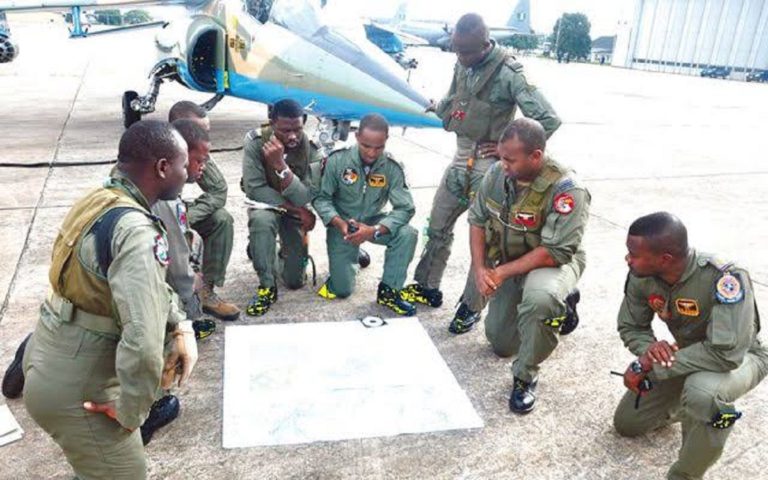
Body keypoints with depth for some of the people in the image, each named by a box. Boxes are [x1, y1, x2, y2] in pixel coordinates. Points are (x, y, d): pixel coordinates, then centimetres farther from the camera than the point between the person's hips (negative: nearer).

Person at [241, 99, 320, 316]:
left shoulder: (312, 149, -22)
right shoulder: (256, 141, -23)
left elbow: (304, 199, -29)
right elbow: (254, 189, -24)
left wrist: (281, 165, -43)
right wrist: (297, 209, -24)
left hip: (295, 209, 1)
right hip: (265, 203, -1)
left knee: (295, 281, 1)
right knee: (261, 220, -40)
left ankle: (286, 251, 37)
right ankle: (267, 287, -20)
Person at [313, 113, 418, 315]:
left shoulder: (392, 167, -17)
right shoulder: (337, 160, -19)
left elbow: (405, 208, -20)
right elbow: (320, 198, -11)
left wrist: (374, 230, -35)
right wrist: (338, 222, -30)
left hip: (373, 222, 1)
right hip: (342, 224, -1)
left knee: (408, 234, -29)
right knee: (342, 289, -5)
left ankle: (388, 291, -10)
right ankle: (352, 253, 29)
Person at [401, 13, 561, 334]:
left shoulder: (509, 74, -18)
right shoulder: (462, 64, 4)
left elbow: (549, 120, -20)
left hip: (488, 164, -7)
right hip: (461, 157, 8)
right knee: (438, 227, 14)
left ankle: (471, 307, 14)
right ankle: (427, 288, 30)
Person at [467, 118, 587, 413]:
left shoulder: (565, 190, -29)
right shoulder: (498, 173, -13)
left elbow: (554, 253, -29)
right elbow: (477, 220, -2)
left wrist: (502, 273, -27)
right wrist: (479, 268, -14)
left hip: (553, 262, -6)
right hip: (509, 263, 6)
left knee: (538, 298, -42)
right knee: (500, 344, 15)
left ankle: (526, 377, -16)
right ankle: (559, 306, 38)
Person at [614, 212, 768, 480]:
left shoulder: (724, 279, -37)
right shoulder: (641, 276, -20)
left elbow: (727, 353, -42)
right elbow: (630, 327, -6)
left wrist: (648, 367, -37)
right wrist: (649, 350, -30)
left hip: (740, 357, -5)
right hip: (684, 353, 6)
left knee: (702, 391, -40)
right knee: (626, 424, 8)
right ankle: (681, 405, 35)